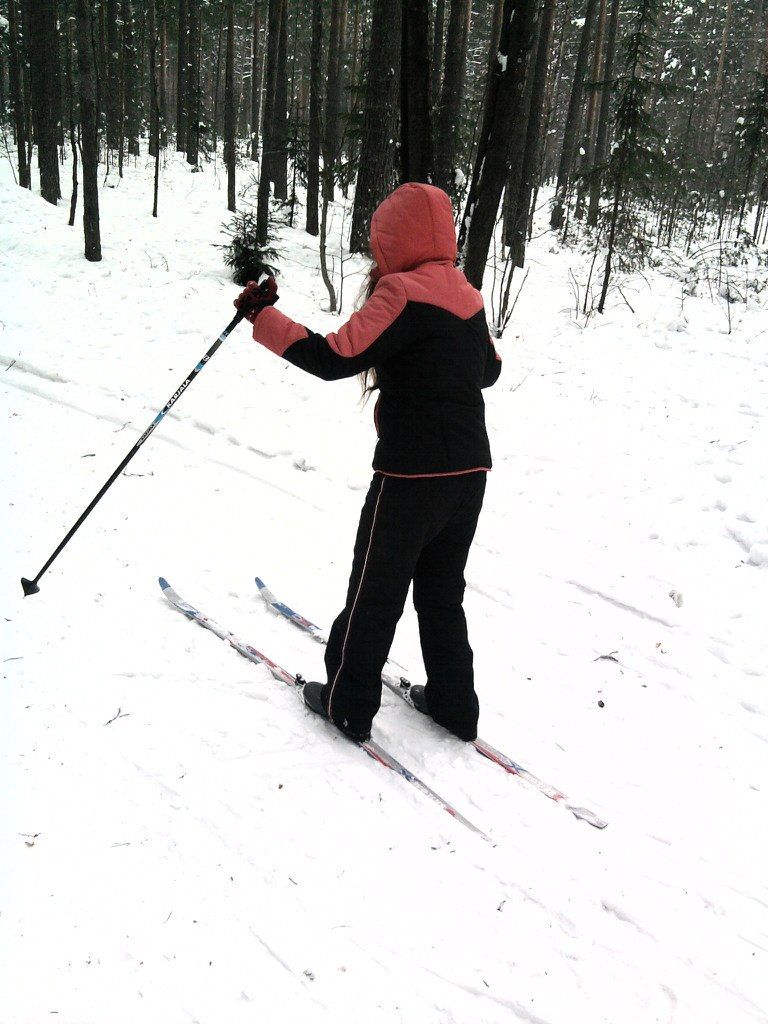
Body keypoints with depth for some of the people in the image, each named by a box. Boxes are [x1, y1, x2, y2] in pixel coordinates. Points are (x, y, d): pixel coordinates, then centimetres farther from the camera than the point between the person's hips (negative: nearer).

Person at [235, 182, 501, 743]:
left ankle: (348, 704, 21)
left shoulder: (404, 292, -14)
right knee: (442, 592, 19)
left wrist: (264, 316, -14)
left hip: (412, 473, -7)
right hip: (470, 469, 8)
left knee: (375, 591, 8)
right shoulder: (466, 293, 10)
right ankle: (453, 704, 27)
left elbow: (335, 358, -21)